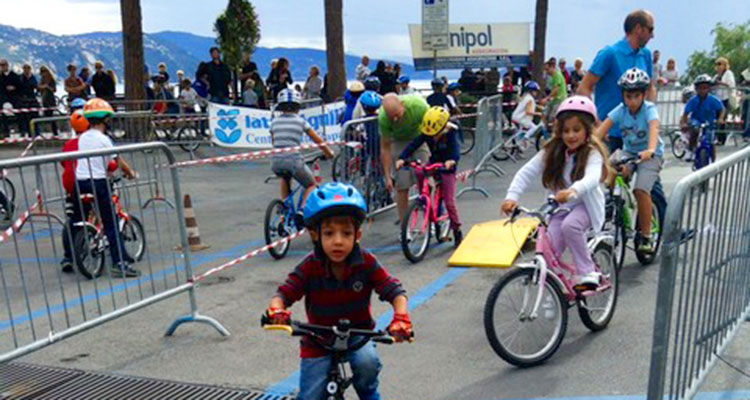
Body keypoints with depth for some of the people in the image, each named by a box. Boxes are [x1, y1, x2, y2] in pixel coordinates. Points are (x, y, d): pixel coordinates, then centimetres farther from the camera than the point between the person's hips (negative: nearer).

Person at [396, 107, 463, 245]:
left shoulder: (451, 134, -22)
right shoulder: (427, 133, -12)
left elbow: (456, 148, -37)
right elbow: (414, 144, -20)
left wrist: (452, 160, -60)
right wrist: (402, 158, -36)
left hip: (447, 167, -4)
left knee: (449, 201, -6)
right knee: (418, 173, -29)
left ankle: (457, 230, 12)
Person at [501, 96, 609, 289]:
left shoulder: (592, 153, -16)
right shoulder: (552, 152, -5)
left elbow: (592, 178, -36)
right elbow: (526, 172, -13)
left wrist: (573, 191, -57)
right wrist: (512, 196, -29)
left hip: (585, 205, -3)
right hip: (559, 208, 4)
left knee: (570, 225, -34)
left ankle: (587, 273, -17)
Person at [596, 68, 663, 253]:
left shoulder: (649, 109, -17)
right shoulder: (620, 110, -10)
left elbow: (654, 129, -36)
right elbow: (601, 130, -23)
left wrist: (650, 150, -56)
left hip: (650, 155, -3)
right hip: (629, 151, 3)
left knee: (641, 190, -23)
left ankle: (646, 236, -7)